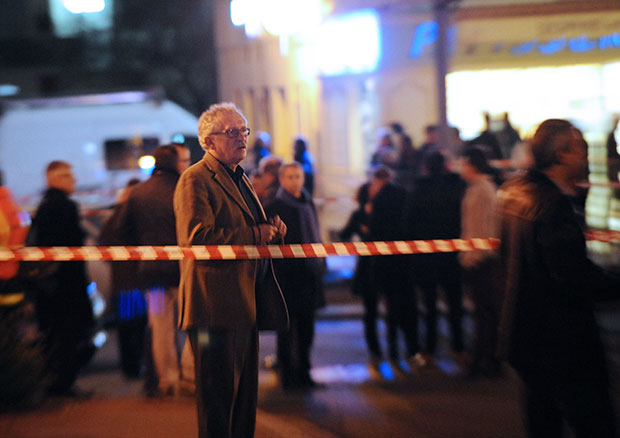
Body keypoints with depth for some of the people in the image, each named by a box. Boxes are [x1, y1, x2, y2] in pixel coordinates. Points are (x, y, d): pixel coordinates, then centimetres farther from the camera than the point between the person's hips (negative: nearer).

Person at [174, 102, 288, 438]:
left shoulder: (239, 179, 22)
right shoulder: (195, 180, -9)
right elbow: (197, 237, -22)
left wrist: (272, 230, 9)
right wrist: (255, 235, -16)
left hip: (245, 303, 10)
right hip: (217, 306, -10)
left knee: (245, 392, 16)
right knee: (219, 394, -4)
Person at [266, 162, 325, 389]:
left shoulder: (308, 203, 12)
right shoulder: (275, 207, -6)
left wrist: (319, 265, 13)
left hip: (308, 272, 6)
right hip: (287, 274, -6)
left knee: (306, 325, 11)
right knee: (287, 326, -1)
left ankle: (303, 371, 21)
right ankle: (287, 373, 7)